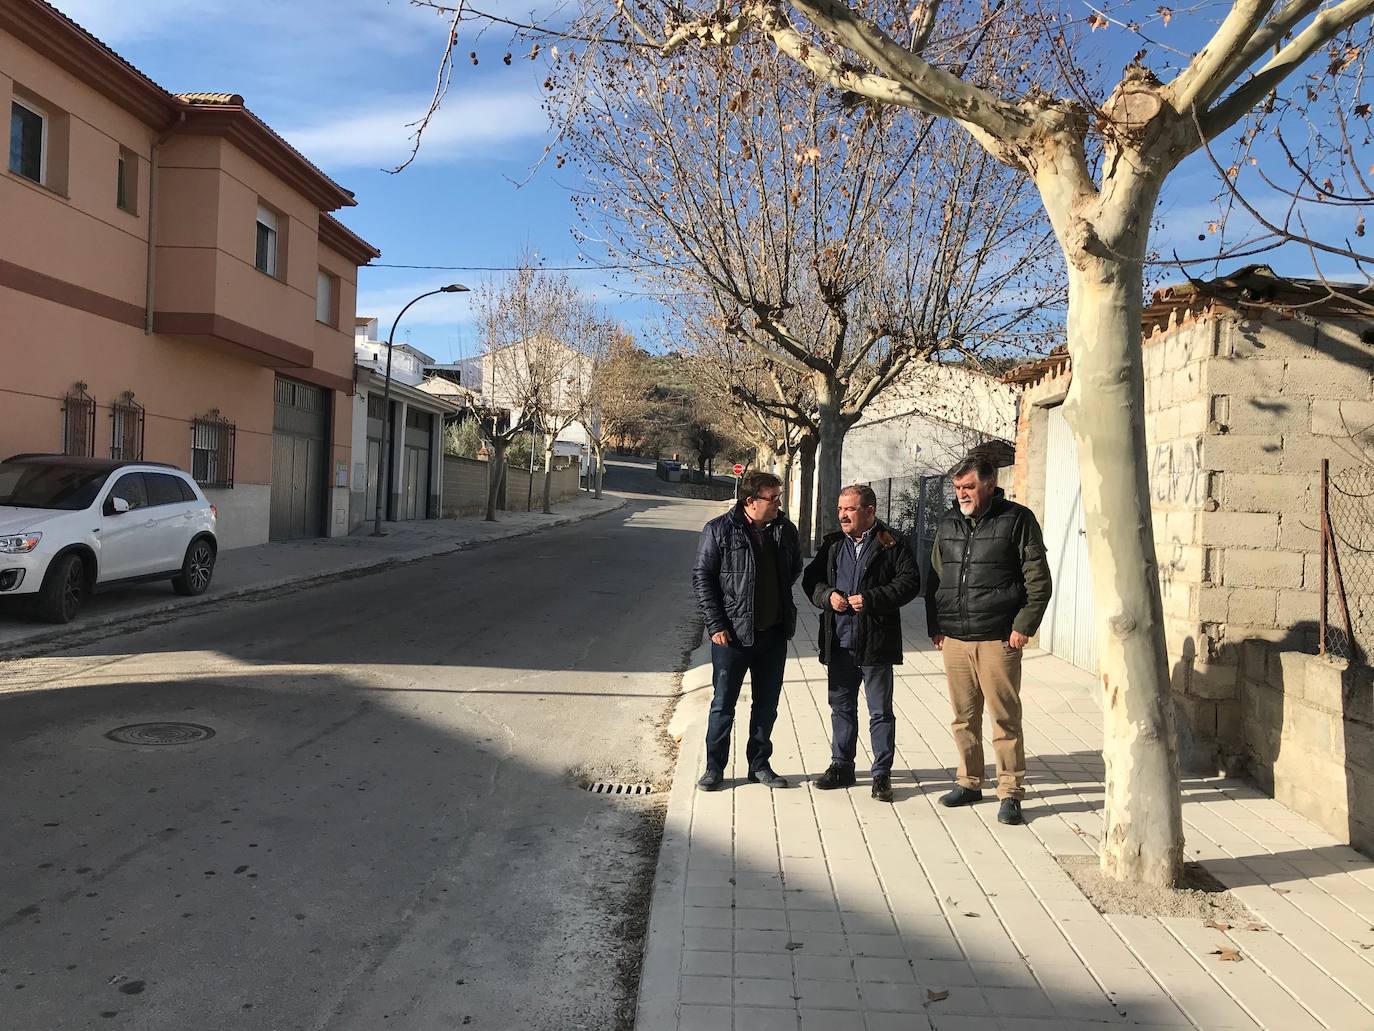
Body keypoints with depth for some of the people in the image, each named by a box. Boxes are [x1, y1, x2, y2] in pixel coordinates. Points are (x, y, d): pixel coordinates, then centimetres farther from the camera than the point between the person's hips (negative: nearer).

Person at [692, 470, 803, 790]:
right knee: (723, 704, 5)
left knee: (767, 704, 13)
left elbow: (795, 569, 20)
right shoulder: (719, 530, -9)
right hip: (733, 634, -4)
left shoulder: (785, 530, 4)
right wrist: (716, 625, -11)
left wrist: (777, 594, 10)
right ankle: (715, 767, 19)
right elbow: (702, 578, -7)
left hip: (774, 633, 4)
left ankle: (759, 764, 28)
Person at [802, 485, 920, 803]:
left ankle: (882, 773, 15)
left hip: (876, 643, -4)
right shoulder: (832, 544, 10)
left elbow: (910, 581, -10)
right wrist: (827, 596, -9)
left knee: (881, 711, 4)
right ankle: (842, 766, 27)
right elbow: (811, 578, 12)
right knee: (842, 706, 15)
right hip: (839, 642, 5)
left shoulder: (892, 543, -4)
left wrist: (871, 599, -19)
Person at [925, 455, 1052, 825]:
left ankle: (1010, 792, 10)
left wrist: (1024, 626, -9)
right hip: (954, 638, 5)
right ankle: (969, 782, 25)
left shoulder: (1017, 520, -1)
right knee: (964, 717, 11)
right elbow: (935, 579, 19)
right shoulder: (948, 524, 14)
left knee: (1005, 718, 0)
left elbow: (1039, 580, -2)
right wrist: (934, 626, 12)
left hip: (998, 640, -5)